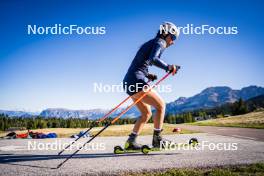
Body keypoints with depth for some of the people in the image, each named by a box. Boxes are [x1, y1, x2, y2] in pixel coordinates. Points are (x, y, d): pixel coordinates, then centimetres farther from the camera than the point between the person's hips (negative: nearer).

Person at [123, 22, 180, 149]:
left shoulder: (150, 43, 26)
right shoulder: (160, 42, -2)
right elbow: (153, 59, -24)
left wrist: (147, 75, 14)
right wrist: (168, 67, -16)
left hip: (129, 82, 9)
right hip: (136, 81, -9)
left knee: (146, 113, 15)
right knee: (161, 105, -2)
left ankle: (130, 141, 12)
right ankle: (157, 139, 1)